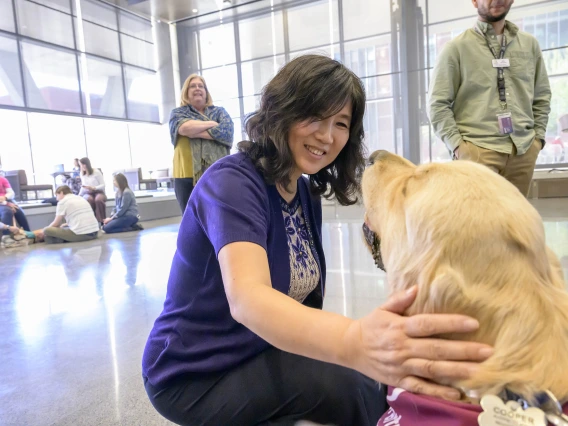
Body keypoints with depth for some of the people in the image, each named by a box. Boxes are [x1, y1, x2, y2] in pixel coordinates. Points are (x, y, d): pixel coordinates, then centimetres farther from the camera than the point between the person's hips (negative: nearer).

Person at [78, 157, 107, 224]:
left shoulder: (96, 172, -6)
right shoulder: (82, 174, 10)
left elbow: (103, 185, -6)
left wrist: (93, 188, -22)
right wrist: (79, 196, 14)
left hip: (98, 192, -3)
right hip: (88, 193, 3)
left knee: (98, 199, -40)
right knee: (89, 199, -37)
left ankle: (101, 221, -31)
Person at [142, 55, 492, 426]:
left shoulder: (307, 192, 0)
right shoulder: (231, 182, -24)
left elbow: (303, 296, 1)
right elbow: (246, 298, -41)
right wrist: (355, 343, -59)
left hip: (261, 352, 6)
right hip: (194, 376, -6)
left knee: (383, 382, -9)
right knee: (358, 390, -21)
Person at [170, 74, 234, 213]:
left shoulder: (219, 111, 16)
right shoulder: (178, 113, 15)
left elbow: (227, 131, -5)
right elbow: (184, 127, -10)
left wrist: (194, 131, -7)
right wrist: (212, 123, 0)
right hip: (188, 176, 0)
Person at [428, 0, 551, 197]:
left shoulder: (530, 44, 16)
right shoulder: (457, 48, 2)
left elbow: (542, 96, 21)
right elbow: (438, 103, -3)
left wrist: (538, 135, 10)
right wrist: (456, 144, -10)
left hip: (523, 149, 4)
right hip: (477, 149, -4)